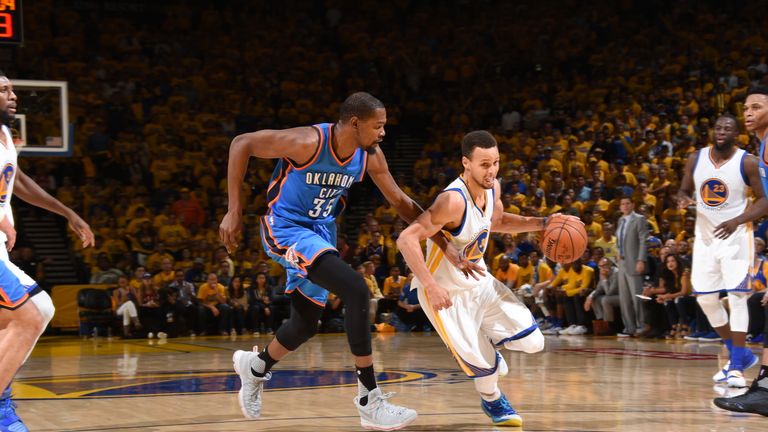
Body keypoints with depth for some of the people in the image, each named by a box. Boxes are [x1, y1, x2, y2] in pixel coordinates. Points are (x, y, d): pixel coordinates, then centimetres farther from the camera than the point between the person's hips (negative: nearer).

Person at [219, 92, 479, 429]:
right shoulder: (309, 142, -27)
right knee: (356, 291, -25)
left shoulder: (371, 156, -8)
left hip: (320, 231, 8)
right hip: (285, 228, -8)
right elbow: (242, 143, -19)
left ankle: (256, 367, 47)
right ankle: (369, 402, -19)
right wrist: (234, 210, -21)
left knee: (306, 324, 16)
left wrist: (445, 245, -2)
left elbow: (400, 202, 3)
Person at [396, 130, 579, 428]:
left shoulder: (493, 188, -7)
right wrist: (431, 286, -40)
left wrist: (541, 224, 4)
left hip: (479, 281, 7)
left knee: (532, 342, 1)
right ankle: (492, 401, 27)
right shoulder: (453, 200, -32)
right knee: (484, 364, -7)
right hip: (447, 293, -7)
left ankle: (484, 344, 32)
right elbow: (406, 239, -35)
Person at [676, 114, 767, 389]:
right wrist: (683, 200, -15)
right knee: (705, 299, 4)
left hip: (735, 237, -5)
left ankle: (736, 366, -8)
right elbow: (684, 191, 10)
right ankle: (740, 354, 21)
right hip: (705, 237, 5)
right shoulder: (696, 159, 0)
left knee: (736, 297, -12)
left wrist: (738, 221, -25)